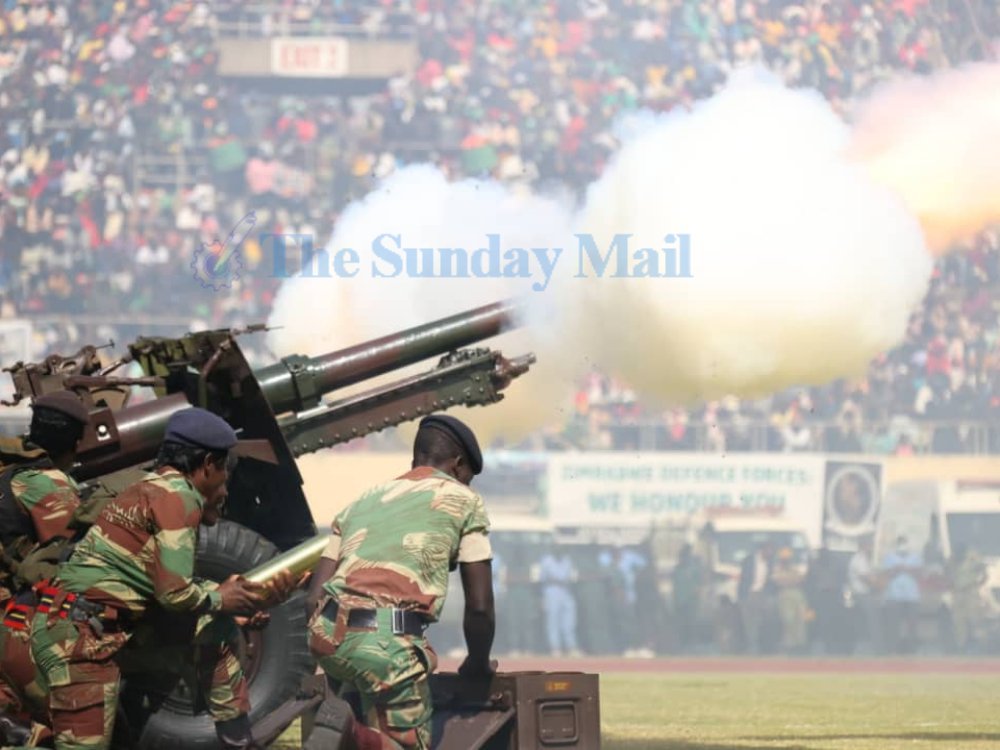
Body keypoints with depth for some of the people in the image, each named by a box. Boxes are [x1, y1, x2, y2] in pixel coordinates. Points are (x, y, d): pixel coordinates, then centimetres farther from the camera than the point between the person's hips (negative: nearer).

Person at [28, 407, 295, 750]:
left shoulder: (153, 490, 16)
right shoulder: (178, 495, -12)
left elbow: (170, 584, 17)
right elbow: (175, 593, -17)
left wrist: (255, 598, 14)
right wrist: (219, 599, 1)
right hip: (77, 636, -10)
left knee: (216, 633, 14)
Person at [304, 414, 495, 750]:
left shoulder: (360, 503, 28)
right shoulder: (463, 500, 16)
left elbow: (314, 599, 21)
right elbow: (479, 607, 11)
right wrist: (478, 665, 29)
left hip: (327, 634, 6)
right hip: (388, 640, -6)